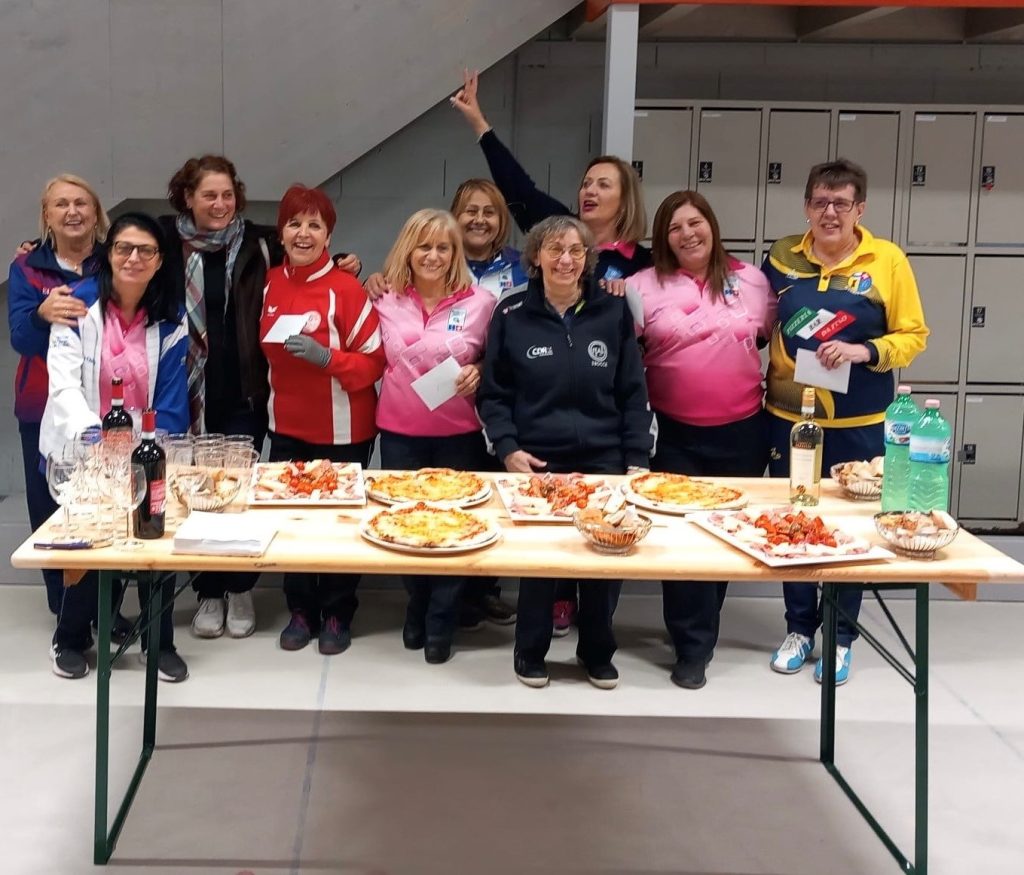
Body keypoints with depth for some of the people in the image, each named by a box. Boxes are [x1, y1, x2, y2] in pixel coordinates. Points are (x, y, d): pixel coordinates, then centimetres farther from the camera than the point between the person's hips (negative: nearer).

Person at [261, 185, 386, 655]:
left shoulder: (346, 288, -14)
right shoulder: (270, 283, 2)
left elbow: (374, 362, -13)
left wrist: (326, 357, -27)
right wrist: (267, 393, 4)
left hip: (341, 430, -4)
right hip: (286, 426, 5)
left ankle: (337, 616, 22)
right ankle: (301, 611, 25)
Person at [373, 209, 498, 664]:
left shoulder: (480, 302, -4)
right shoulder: (387, 302, 0)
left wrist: (478, 372, -12)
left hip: (458, 433, -2)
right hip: (399, 432, 2)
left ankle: (441, 622, 20)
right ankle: (418, 607, 34)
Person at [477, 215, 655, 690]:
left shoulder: (613, 312, 2)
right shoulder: (511, 314, -1)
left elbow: (633, 393, 5)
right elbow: (492, 393, 3)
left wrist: (638, 460, 0)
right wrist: (507, 448, -10)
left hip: (603, 461, 1)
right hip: (534, 461, -1)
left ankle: (597, 651, 27)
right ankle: (530, 651, 24)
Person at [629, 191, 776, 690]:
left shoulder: (751, 280, 4)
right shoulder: (644, 286, -2)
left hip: (742, 431, 2)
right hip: (676, 435, -2)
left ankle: (698, 625, 32)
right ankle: (693, 646, 11)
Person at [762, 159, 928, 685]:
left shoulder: (888, 260, -5)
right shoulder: (782, 256, 1)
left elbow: (913, 336, -3)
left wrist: (864, 351, -20)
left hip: (859, 426, -2)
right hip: (788, 419, 2)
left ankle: (841, 637, 23)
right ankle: (799, 628, 28)